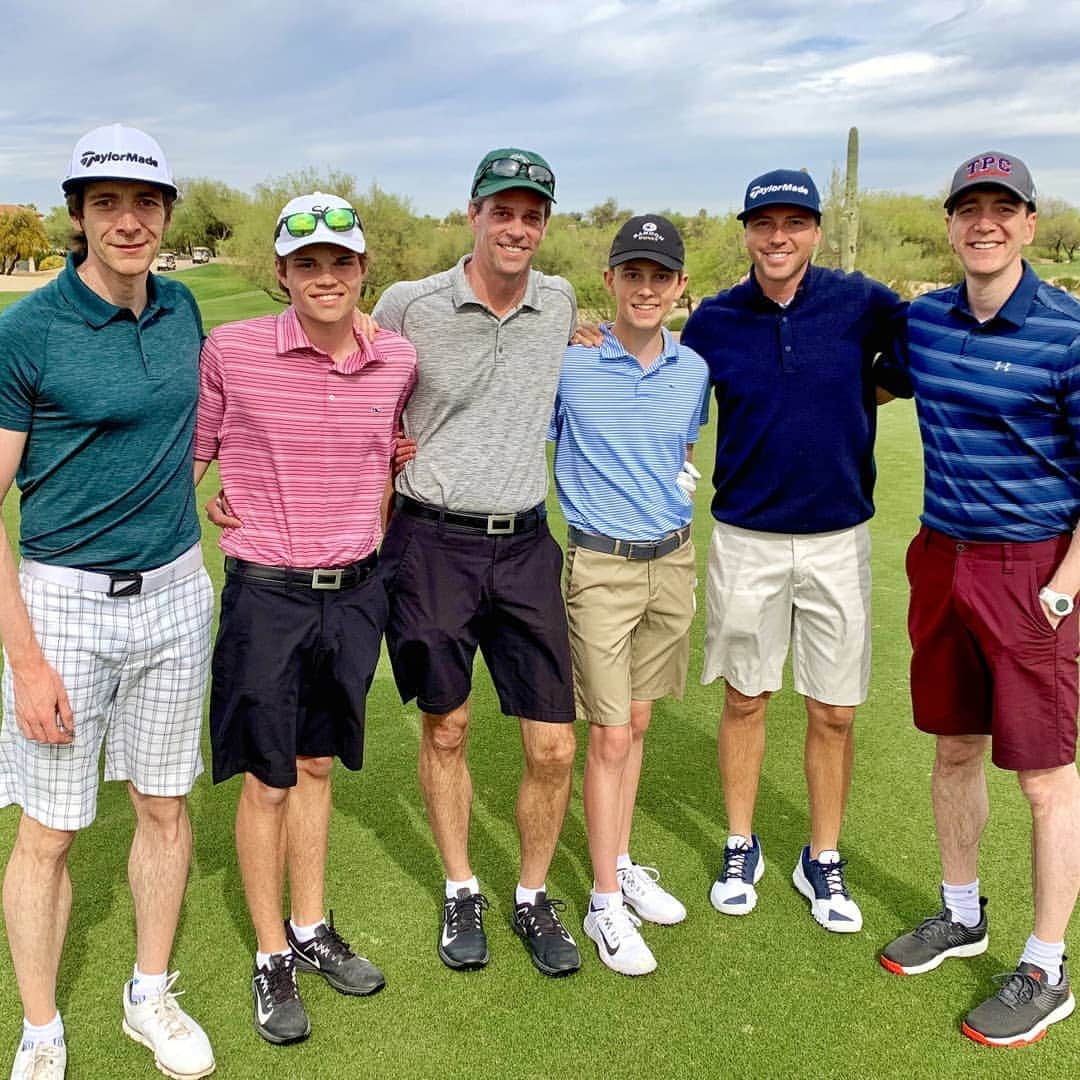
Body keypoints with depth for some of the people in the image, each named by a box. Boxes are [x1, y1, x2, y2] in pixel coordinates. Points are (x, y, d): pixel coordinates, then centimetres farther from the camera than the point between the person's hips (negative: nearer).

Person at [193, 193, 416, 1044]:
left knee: (317, 765, 17)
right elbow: (187, 457, -2)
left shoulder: (400, 362, -1)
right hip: (266, 592, -3)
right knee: (268, 778, 7)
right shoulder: (231, 351, -11)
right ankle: (272, 959, 26)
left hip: (355, 590, 3)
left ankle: (312, 930, 35)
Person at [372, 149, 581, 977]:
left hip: (525, 544, 3)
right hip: (432, 544, -2)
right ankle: (462, 894, 31)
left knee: (554, 746, 2)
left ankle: (534, 897, 25)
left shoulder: (561, 305, 5)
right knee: (445, 731, 10)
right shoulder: (409, 305, -5)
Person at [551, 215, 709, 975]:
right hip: (601, 564, -4)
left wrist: (676, 483, 12)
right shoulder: (568, 364, -9)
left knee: (637, 723, 14)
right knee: (610, 738, -1)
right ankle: (606, 902, 13)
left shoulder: (694, 370, 4)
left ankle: (623, 867, 30)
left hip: (673, 560, 4)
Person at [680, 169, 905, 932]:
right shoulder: (714, 320, -1)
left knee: (834, 712, 8)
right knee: (745, 699, 11)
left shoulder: (861, 304, -5)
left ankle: (824, 863, 27)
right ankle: (742, 850, 30)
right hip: (746, 540, 1)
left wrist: (861, 397, -10)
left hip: (840, 540, 0)